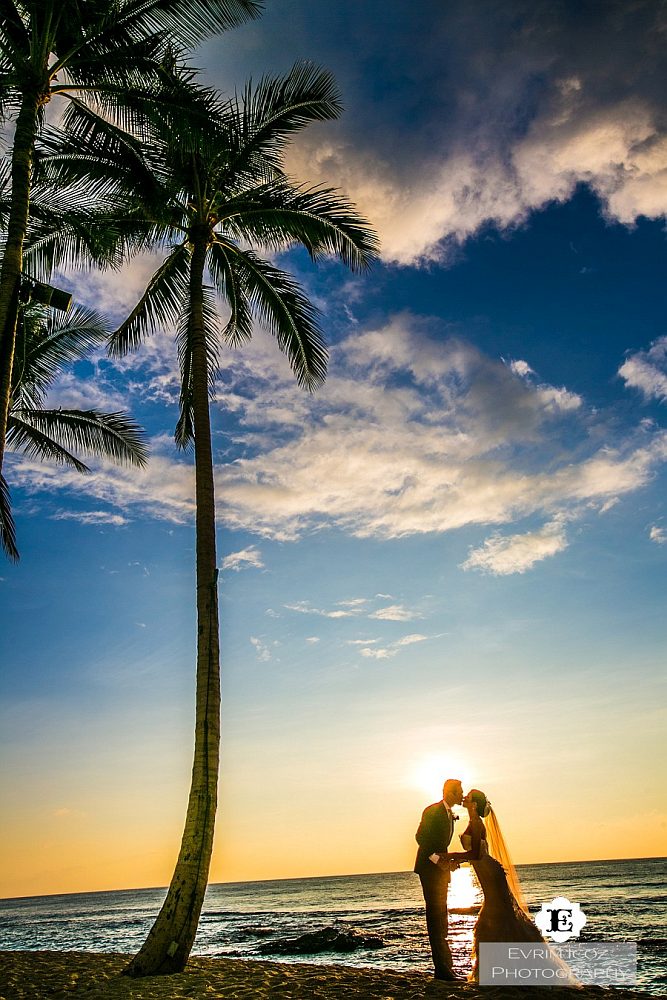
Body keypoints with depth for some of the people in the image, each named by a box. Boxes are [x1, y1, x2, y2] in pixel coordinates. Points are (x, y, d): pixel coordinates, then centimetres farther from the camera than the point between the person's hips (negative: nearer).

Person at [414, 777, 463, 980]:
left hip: (440, 869, 9)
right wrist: (436, 859, -24)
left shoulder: (450, 815, 15)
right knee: (435, 916, -9)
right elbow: (420, 837, -19)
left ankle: (444, 967, 18)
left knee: (441, 917, 12)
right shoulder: (432, 811, -13)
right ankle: (442, 968, -8)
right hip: (429, 868, -9)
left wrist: (449, 861, 7)